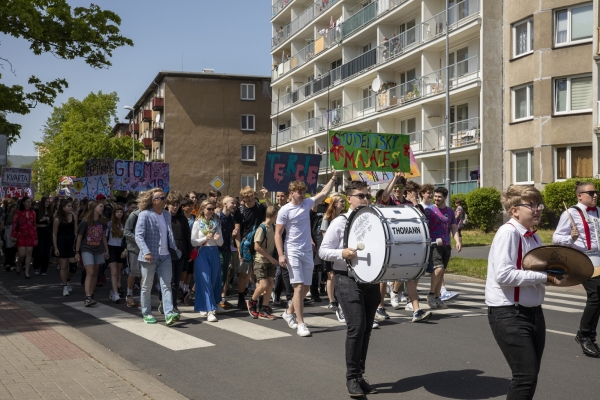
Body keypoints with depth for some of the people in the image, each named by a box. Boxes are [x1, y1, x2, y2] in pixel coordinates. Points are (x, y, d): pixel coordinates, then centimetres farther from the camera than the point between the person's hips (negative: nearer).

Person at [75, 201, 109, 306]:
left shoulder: (102, 221, 5)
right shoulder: (85, 221, -10)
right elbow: (79, 237, -4)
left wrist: (106, 250, 15)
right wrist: (77, 252, -3)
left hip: (99, 250, 5)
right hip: (86, 249, -5)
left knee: (95, 274, 7)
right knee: (90, 273, -16)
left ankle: (91, 295, 15)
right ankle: (87, 297, -22)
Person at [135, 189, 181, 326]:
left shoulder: (167, 214, 10)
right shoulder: (144, 215, -9)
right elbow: (139, 236, -15)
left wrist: (174, 250, 9)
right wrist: (146, 252, -26)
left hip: (165, 256, 5)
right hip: (150, 257, -5)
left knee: (166, 285, -3)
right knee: (147, 287, 8)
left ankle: (169, 314, -8)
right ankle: (146, 314, 20)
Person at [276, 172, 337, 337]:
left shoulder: (307, 203, 5)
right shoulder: (285, 210, -11)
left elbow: (324, 193, 15)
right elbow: (278, 234, -10)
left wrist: (333, 178, 6)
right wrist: (281, 255, -17)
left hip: (307, 252, 6)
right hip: (293, 253, -6)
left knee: (306, 287, 11)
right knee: (299, 287, -12)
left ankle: (289, 312, 32)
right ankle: (300, 324, -8)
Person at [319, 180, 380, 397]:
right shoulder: (340, 222, -4)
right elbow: (323, 251, -5)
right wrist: (343, 253, -22)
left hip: (371, 280, 5)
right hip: (348, 280, -5)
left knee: (366, 329, 9)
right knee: (356, 327, -13)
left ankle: (359, 375, 22)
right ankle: (352, 377, 2)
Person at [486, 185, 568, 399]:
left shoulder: (533, 237, 10)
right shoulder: (508, 232, -16)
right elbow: (504, 275, -25)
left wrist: (556, 274, -3)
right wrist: (545, 277, -22)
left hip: (533, 312, 9)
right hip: (509, 314, -9)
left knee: (530, 375, 14)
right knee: (526, 376, -9)